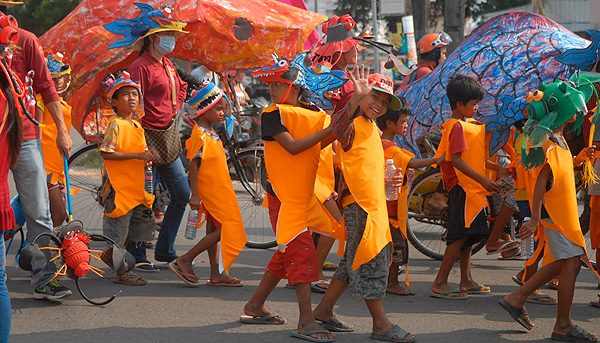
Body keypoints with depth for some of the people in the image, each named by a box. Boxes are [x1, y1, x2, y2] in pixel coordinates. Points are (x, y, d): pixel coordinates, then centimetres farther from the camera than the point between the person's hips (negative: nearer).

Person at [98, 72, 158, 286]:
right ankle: (121, 272, 8)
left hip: (137, 187, 9)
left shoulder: (137, 126, 14)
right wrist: (137, 155, -20)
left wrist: (148, 156, 2)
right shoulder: (116, 125, -12)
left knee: (144, 224, 12)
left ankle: (110, 254, 28)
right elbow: (106, 153, -19)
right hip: (119, 186, -9)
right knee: (119, 225, -2)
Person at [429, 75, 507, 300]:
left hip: (471, 188, 10)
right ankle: (440, 283, -10)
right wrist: (482, 179, -24)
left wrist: (497, 168, 22)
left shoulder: (467, 124, 17)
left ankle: (466, 282, 20)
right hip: (462, 187, -10)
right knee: (461, 235, -11)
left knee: (467, 237, 14)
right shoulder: (458, 126, -15)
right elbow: (457, 160, -22)